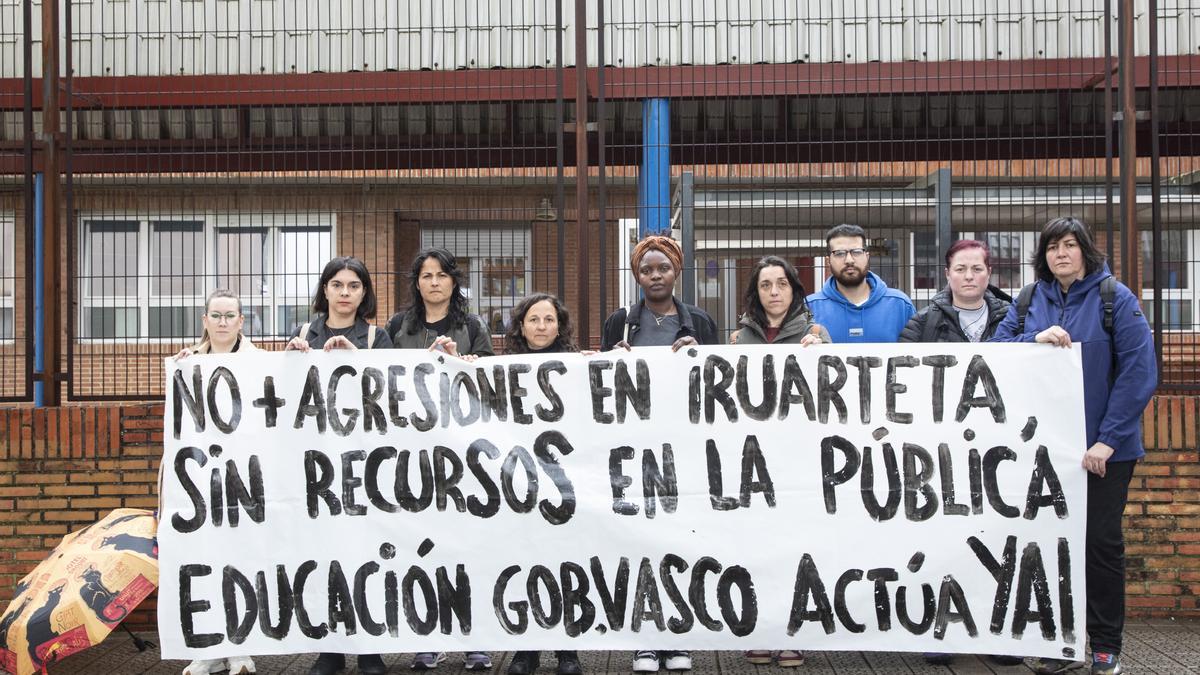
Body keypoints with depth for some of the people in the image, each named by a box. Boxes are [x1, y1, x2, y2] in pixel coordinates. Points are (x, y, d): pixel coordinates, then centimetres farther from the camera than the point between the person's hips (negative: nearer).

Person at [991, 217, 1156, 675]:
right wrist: (1035, 339, -19)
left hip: (1104, 447, -3)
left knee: (1101, 542, 3)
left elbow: (1139, 372, -11)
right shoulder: (1028, 301, 6)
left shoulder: (1115, 298, -6)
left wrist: (1108, 439, -16)